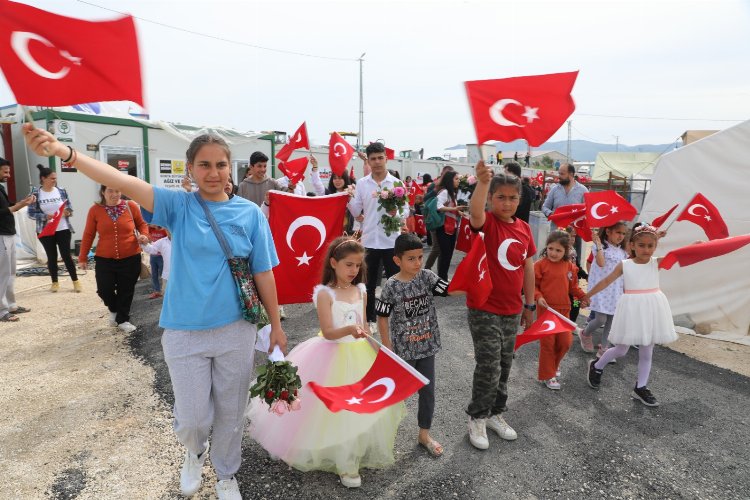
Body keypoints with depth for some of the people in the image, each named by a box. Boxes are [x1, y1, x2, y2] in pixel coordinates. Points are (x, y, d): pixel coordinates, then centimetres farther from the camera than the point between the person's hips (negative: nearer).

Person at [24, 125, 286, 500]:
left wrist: (276, 325, 3)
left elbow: (263, 274, -1)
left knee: (230, 413, 15)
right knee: (192, 418, 11)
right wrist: (65, 152, -34)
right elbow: (125, 183, -19)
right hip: (184, 332, 0)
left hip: (235, 332, 0)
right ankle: (195, 453, 48)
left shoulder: (250, 213, -5)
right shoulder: (178, 205, -4)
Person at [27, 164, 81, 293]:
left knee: (66, 255, 3)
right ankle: (55, 282, 21)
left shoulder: (61, 191, 0)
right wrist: (45, 216, -21)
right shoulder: (35, 193, -5)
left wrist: (68, 212, -15)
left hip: (63, 229, 1)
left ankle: (76, 281, 10)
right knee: (51, 256, 9)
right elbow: (31, 213, -5)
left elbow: (69, 207, 7)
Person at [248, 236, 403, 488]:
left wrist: (370, 348, 13)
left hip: (359, 354, 6)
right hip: (333, 356, -5)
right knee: (334, 409, 1)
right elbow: (328, 333, -21)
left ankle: (362, 453, 34)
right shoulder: (325, 293, -15)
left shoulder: (361, 291, 2)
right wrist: (350, 330, -38)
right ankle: (342, 462, 21)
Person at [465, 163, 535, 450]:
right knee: (488, 367, -2)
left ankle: (496, 414, 37)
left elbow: (527, 267, 12)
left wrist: (529, 304, 16)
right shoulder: (487, 223, -13)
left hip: (512, 311, 6)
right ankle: (477, 419, 20)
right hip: (483, 310, -6)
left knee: (504, 367, 17)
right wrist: (483, 181, -54)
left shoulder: (524, 229, 4)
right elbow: (475, 212, -38)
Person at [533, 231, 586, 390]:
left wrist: (583, 296, -4)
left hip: (564, 310, 5)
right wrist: (538, 297, -22)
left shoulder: (570, 266, 3)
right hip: (546, 309, -5)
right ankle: (547, 375, 19)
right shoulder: (540, 264, -11)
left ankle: (553, 365, 38)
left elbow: (573, 286, 12)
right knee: (547, 343, 4)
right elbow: (533, 285, -7)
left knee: (565, 342, 11)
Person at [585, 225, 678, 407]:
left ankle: (640, 388, 28)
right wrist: (586, 296, 5)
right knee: (621, 350, 7)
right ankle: (596, 366, 32)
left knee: (647, 352, 12)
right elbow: (606, 281, 2)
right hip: (632, 309, -2)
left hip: (652, 309, 3)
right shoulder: (624, 265, -4)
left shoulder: (657, 263, 0)